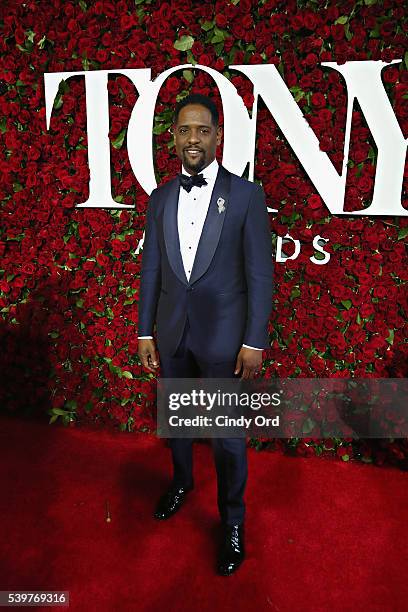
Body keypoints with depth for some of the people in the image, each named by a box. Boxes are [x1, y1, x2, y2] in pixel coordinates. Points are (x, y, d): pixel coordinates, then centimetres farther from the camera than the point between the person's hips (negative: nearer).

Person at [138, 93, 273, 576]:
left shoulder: (246, 195, -7)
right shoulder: (160, 197, 4)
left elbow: (260, 274, -8)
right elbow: (151, 269, 6)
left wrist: (254, 342, -11)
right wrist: (145, 331, 5)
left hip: (223, 335, -3)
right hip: (172, 333, 4)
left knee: (227, 435, 9)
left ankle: (232, 520, 34)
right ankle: (182, 481, 51)